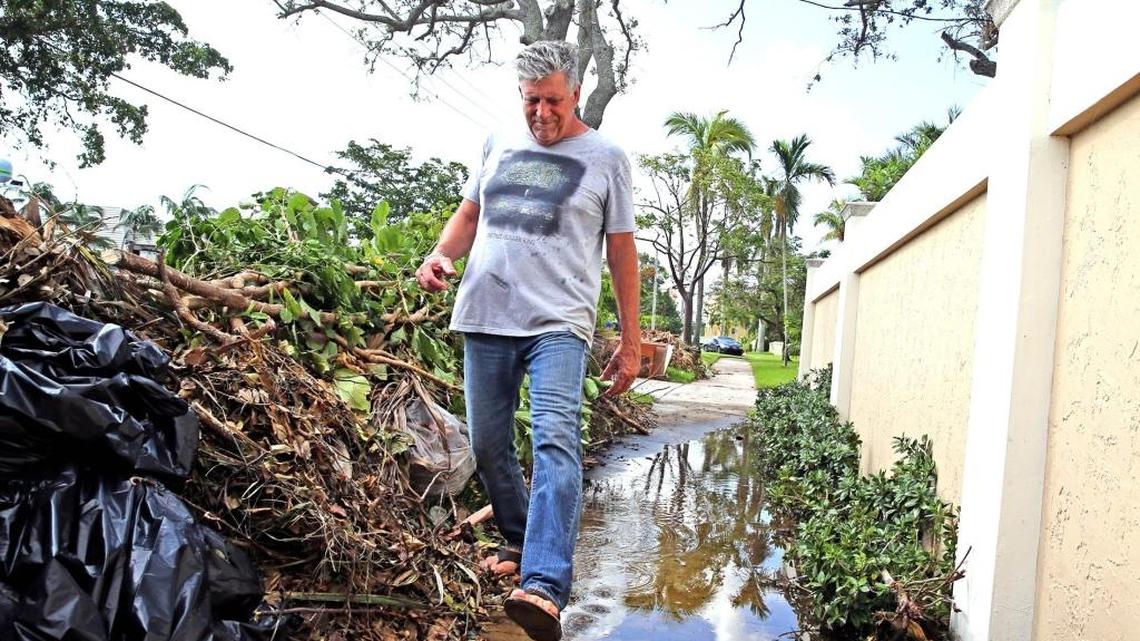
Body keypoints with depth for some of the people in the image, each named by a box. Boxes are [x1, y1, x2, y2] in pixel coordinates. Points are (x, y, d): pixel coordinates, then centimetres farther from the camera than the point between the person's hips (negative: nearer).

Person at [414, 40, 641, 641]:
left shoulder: (605, 157, 5)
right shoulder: (499, 145, 15)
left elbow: (621, 251, 6)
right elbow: (469, 214, 23)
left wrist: (631, 341, 5)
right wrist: (441, 254, 0)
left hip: (557, 324, -4)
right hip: (485, 319, 5)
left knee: (555, 440, -21)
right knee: (488, 445, 9)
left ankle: (545, 589, -29)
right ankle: (520, 542, 31)